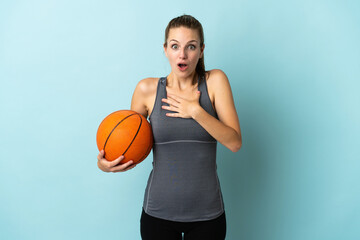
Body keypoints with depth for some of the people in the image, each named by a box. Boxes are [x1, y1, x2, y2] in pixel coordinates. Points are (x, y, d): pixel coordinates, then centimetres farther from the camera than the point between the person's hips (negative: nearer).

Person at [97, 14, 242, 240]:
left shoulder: (215, 81, -4)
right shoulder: (147, 89, -3)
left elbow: (235, 142, -10)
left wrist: (196, 111, -19)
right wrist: (105, 164, -10)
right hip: (158, 212, 1)